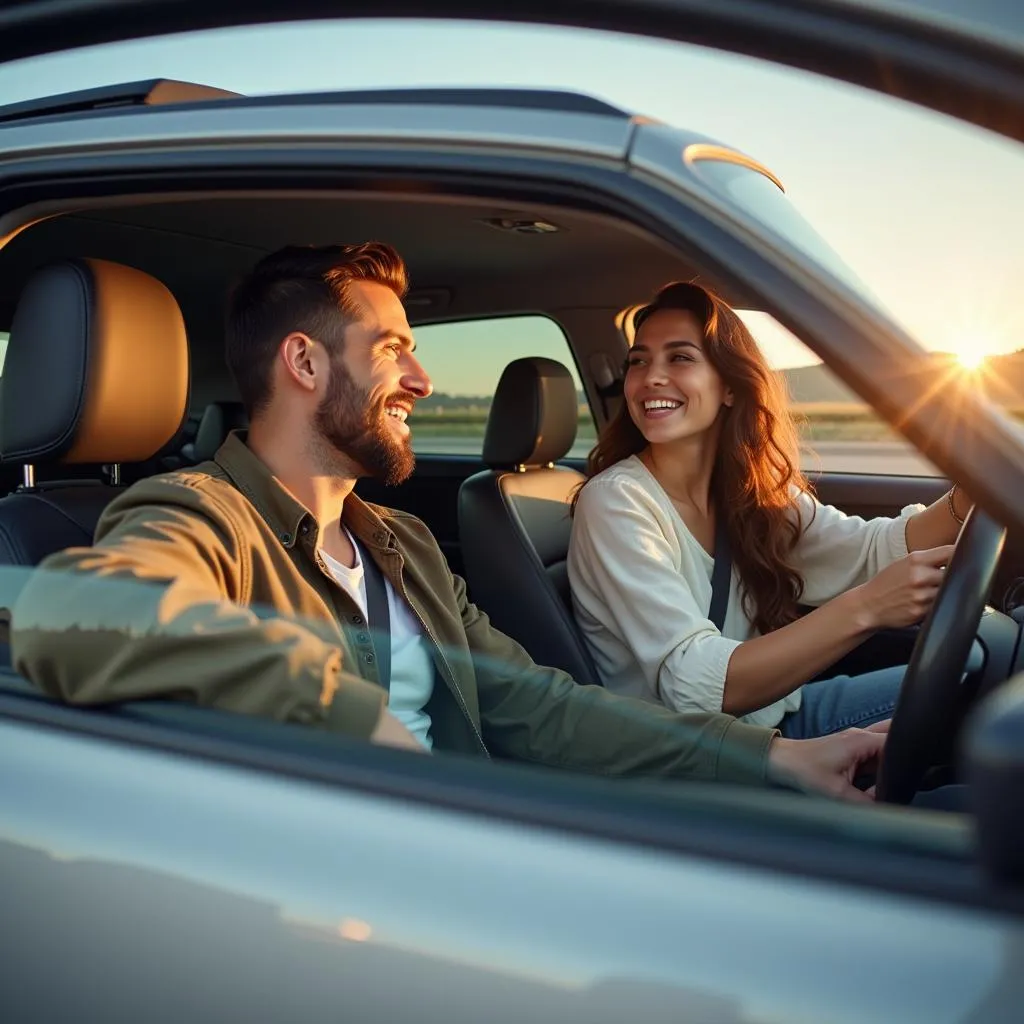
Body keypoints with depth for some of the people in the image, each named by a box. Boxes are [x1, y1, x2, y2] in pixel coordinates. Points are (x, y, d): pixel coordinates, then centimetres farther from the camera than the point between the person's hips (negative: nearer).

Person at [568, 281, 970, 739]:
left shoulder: (756, 487, 1)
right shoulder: (614, 501, -21)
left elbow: (878, 550, -9)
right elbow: (694, 686, -29)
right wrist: (863, 608, -37)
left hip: (771, 714, 7)